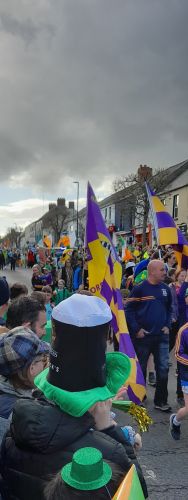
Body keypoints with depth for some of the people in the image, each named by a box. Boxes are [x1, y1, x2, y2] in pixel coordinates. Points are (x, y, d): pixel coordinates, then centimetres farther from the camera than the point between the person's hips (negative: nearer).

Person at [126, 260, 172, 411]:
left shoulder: (166, 289, 4)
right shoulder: (139, 289, -9)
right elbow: (129, 310, -7)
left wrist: (167, 326, 4)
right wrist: (136, 329, -12)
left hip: (162, 336, 4)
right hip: (143, 336, -3)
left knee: (163, 368, 4)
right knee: (141, 368, 11)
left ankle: (161, 401, 19)